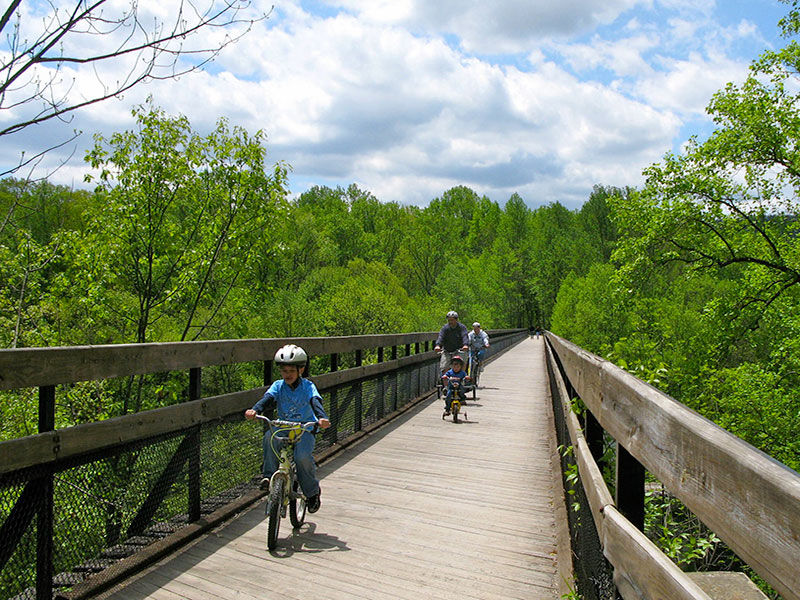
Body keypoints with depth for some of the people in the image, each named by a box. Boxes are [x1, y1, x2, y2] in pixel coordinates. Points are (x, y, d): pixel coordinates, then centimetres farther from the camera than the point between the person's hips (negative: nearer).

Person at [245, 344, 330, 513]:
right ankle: (269, 475, -15)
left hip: (305, 428, -2)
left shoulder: (308, 386, -7)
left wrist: (322, 417, -46)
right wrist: (255, 410, -40)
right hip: (283, 427, 3)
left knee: (303, 456, -26)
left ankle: (312, 491, -3)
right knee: (269, 437, -30)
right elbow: (268, 398, -17)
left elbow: (316, 402, -24)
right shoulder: (278, 386, 0)